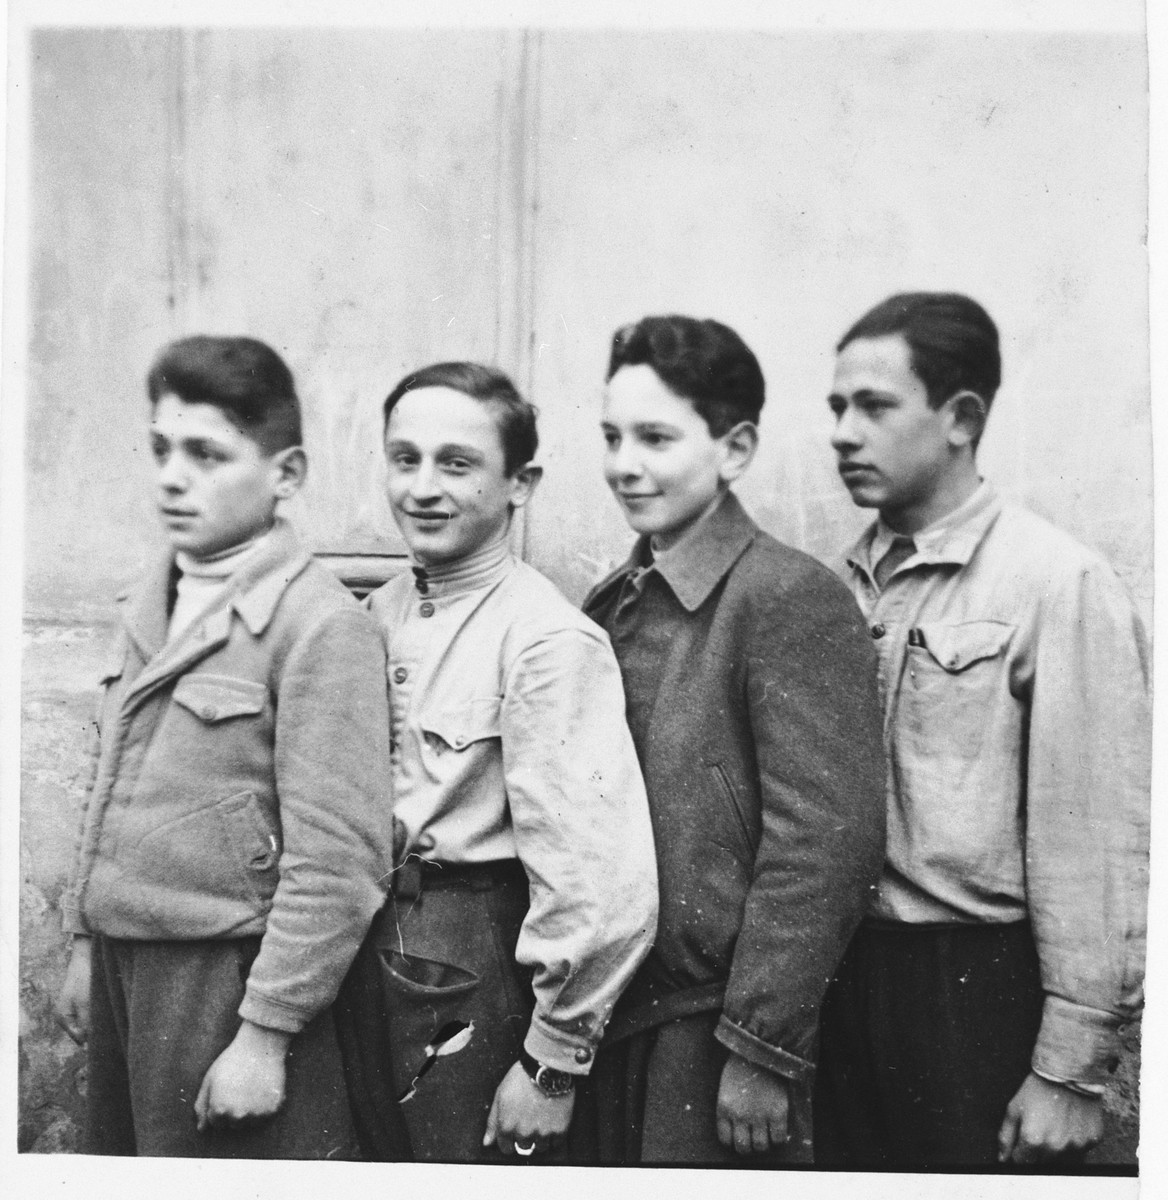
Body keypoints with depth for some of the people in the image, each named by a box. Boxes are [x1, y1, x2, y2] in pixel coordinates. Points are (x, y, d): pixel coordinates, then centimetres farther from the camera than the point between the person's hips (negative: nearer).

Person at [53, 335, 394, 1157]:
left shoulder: (322, 626, -18)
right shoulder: (149, 603, 6)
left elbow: (337, 863, -19)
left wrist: (265, 1033, -17)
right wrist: (86, 939, 15)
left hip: (228, 975, -7)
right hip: (123, 961, 7)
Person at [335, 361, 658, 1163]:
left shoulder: (548, 639, -19)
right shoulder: (385, 611, 4)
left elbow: (594, 881, -22)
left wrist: (553, 1065, -17)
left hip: (481, 968, -7)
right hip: (373, 944, 7)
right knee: (385, 1161, 22)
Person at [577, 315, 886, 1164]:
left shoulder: (794, 599, -15)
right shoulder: (614, 603, 7)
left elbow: (829, 840, -19)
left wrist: (760, 1051, -17)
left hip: (722, 1021, -6)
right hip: (618, 1009, 7)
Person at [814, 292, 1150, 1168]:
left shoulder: (1060, 583, -12)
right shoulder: (846, 586, 5)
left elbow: (1099, 840, -13)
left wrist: (1074, 1070, -12)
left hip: (980, 988, -5)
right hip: (848, 975, 5)